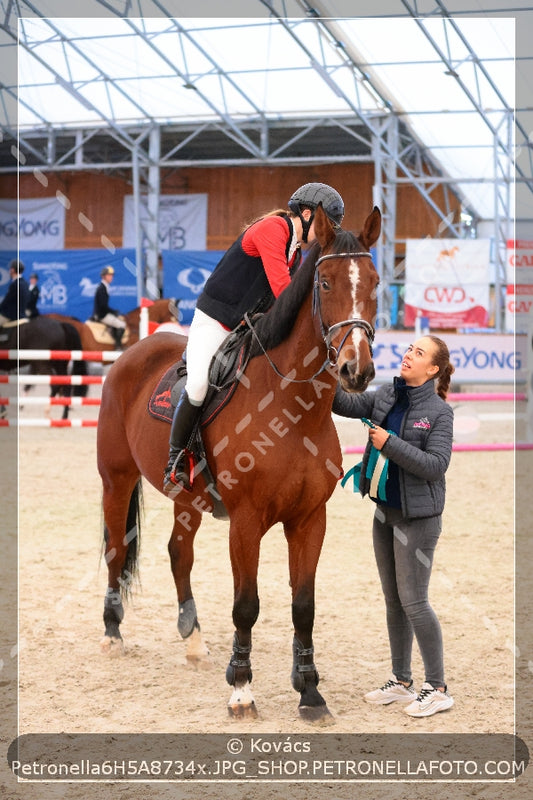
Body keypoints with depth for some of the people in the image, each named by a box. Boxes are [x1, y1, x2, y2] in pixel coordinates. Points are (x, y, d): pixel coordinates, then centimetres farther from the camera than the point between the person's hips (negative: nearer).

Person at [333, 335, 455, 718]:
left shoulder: (439, 412, -13)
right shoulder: (388, 396, 5)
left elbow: (436, 465, -20)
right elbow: (347, 404, 0)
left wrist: (389, 443, -21)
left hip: (417, 517, -7)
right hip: (385, 511, 7)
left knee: (413, 600, -6)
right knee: (393, 599, 13)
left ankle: (438, 689, 3)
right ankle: (402, 681, 24)